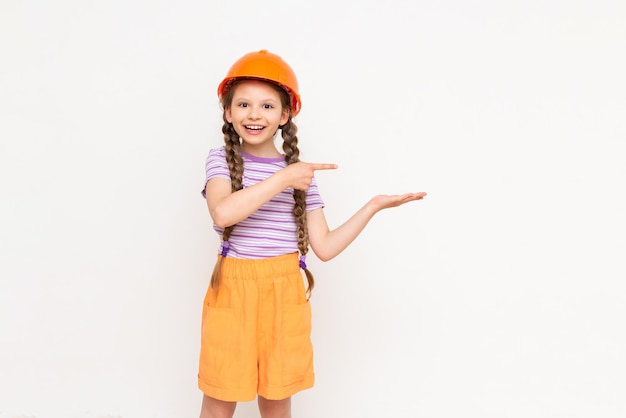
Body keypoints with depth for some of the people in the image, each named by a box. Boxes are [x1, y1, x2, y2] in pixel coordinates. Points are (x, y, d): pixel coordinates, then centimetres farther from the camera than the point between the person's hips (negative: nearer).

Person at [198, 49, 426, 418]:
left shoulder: (300, 171, 3)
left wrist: (374, 206, -4)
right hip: (233, 290, -1)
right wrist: (282, 179, -21)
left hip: (285, 295, 2)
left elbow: (325, 247, 0)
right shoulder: (222, 160, -2)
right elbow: (223, 212, -24)